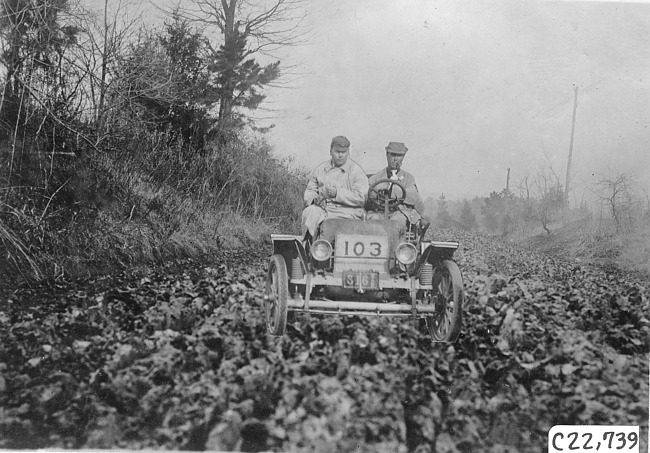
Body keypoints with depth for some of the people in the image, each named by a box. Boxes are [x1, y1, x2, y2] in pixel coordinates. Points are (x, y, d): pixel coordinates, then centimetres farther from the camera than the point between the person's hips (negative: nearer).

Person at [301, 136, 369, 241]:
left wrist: (337, 193, -15)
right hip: (323, 207, 4)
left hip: (346, 210, -4)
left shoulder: (356, 171, 3)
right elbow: (310, 190, 19)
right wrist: (315, 198, -6)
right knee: (309, 211, -28)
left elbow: (360, 198, -7)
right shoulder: (320, 169, 17)